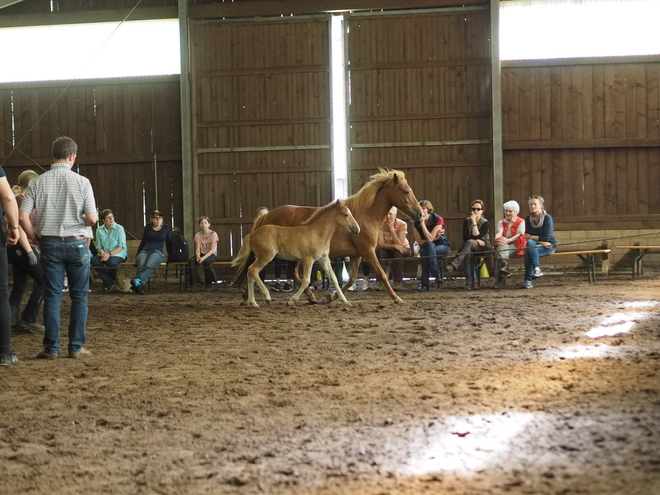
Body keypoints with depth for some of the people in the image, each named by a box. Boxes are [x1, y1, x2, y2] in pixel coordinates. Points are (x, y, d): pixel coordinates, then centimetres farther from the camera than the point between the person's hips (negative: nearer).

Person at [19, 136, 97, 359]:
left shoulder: (38, 182, -2)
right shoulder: (81, 182, -7)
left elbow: (22, 217, -6)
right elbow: (92, 218, -9)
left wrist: (35, 237, 9)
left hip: (50, 244, 2)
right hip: (76, 243, -2)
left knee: (52, 296, 7)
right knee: (79, 296, 7)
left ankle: (51, 348, 7)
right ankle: (76, 347, 8)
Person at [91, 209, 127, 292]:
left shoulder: (119, 229, -5)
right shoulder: (99, 230, 5)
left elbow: (121, 246, -10)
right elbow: (98, 246, 6)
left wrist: (109, 254, -21)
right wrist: (102, 253, -19)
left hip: (118, 254, -4)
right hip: (104, 253, 4)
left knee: (111, 262, -36)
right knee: (94, 261, -27)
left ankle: (113, 280, -2)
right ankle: (108, 282, -11)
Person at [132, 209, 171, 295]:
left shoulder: (166, 228, 17)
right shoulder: (148, 227, 18)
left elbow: (168, 243, 20)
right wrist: (137, 255, 18)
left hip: (158, 252, -2)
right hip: (145, 250, 2)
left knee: (149, 265, -38)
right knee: (141, 266, -36)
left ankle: (137, 281, -64)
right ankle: (140, 285, -60)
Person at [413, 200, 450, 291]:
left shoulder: (437, 219, -16)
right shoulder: (417, 222, -4)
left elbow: (429, 238, -25)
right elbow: (419, 242, -7)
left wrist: (423, 223, -27)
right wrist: (434, 238, -15)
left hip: (442, 246, -3)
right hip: (427, 247, 3)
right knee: (423, 251, -35)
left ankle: (424, 283, -31)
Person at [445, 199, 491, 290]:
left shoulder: (485, 223, -5)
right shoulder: (466, 221, 6)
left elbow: (476, 236, -18)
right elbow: (465, 238, -1)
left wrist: (474, 222, -18)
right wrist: (476, 241, -14)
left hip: (483, 248, -3)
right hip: (471, 248, 3)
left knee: (469, 242, -36)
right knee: (469, 253, -37)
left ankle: (454, 265, -51)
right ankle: (469, 283, -44)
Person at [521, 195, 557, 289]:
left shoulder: (547, 218, -8)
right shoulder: (528, 219, 4)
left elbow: (547, 237, -13)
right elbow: (527, 237, -1)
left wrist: (531, 237, -10)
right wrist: (541, 242, -14)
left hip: (548, 246, -4)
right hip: (536, 245, 4)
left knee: (529, 250, -31)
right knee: (530, 243, -32)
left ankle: (528, 279, -32)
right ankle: (536, 269, -37)